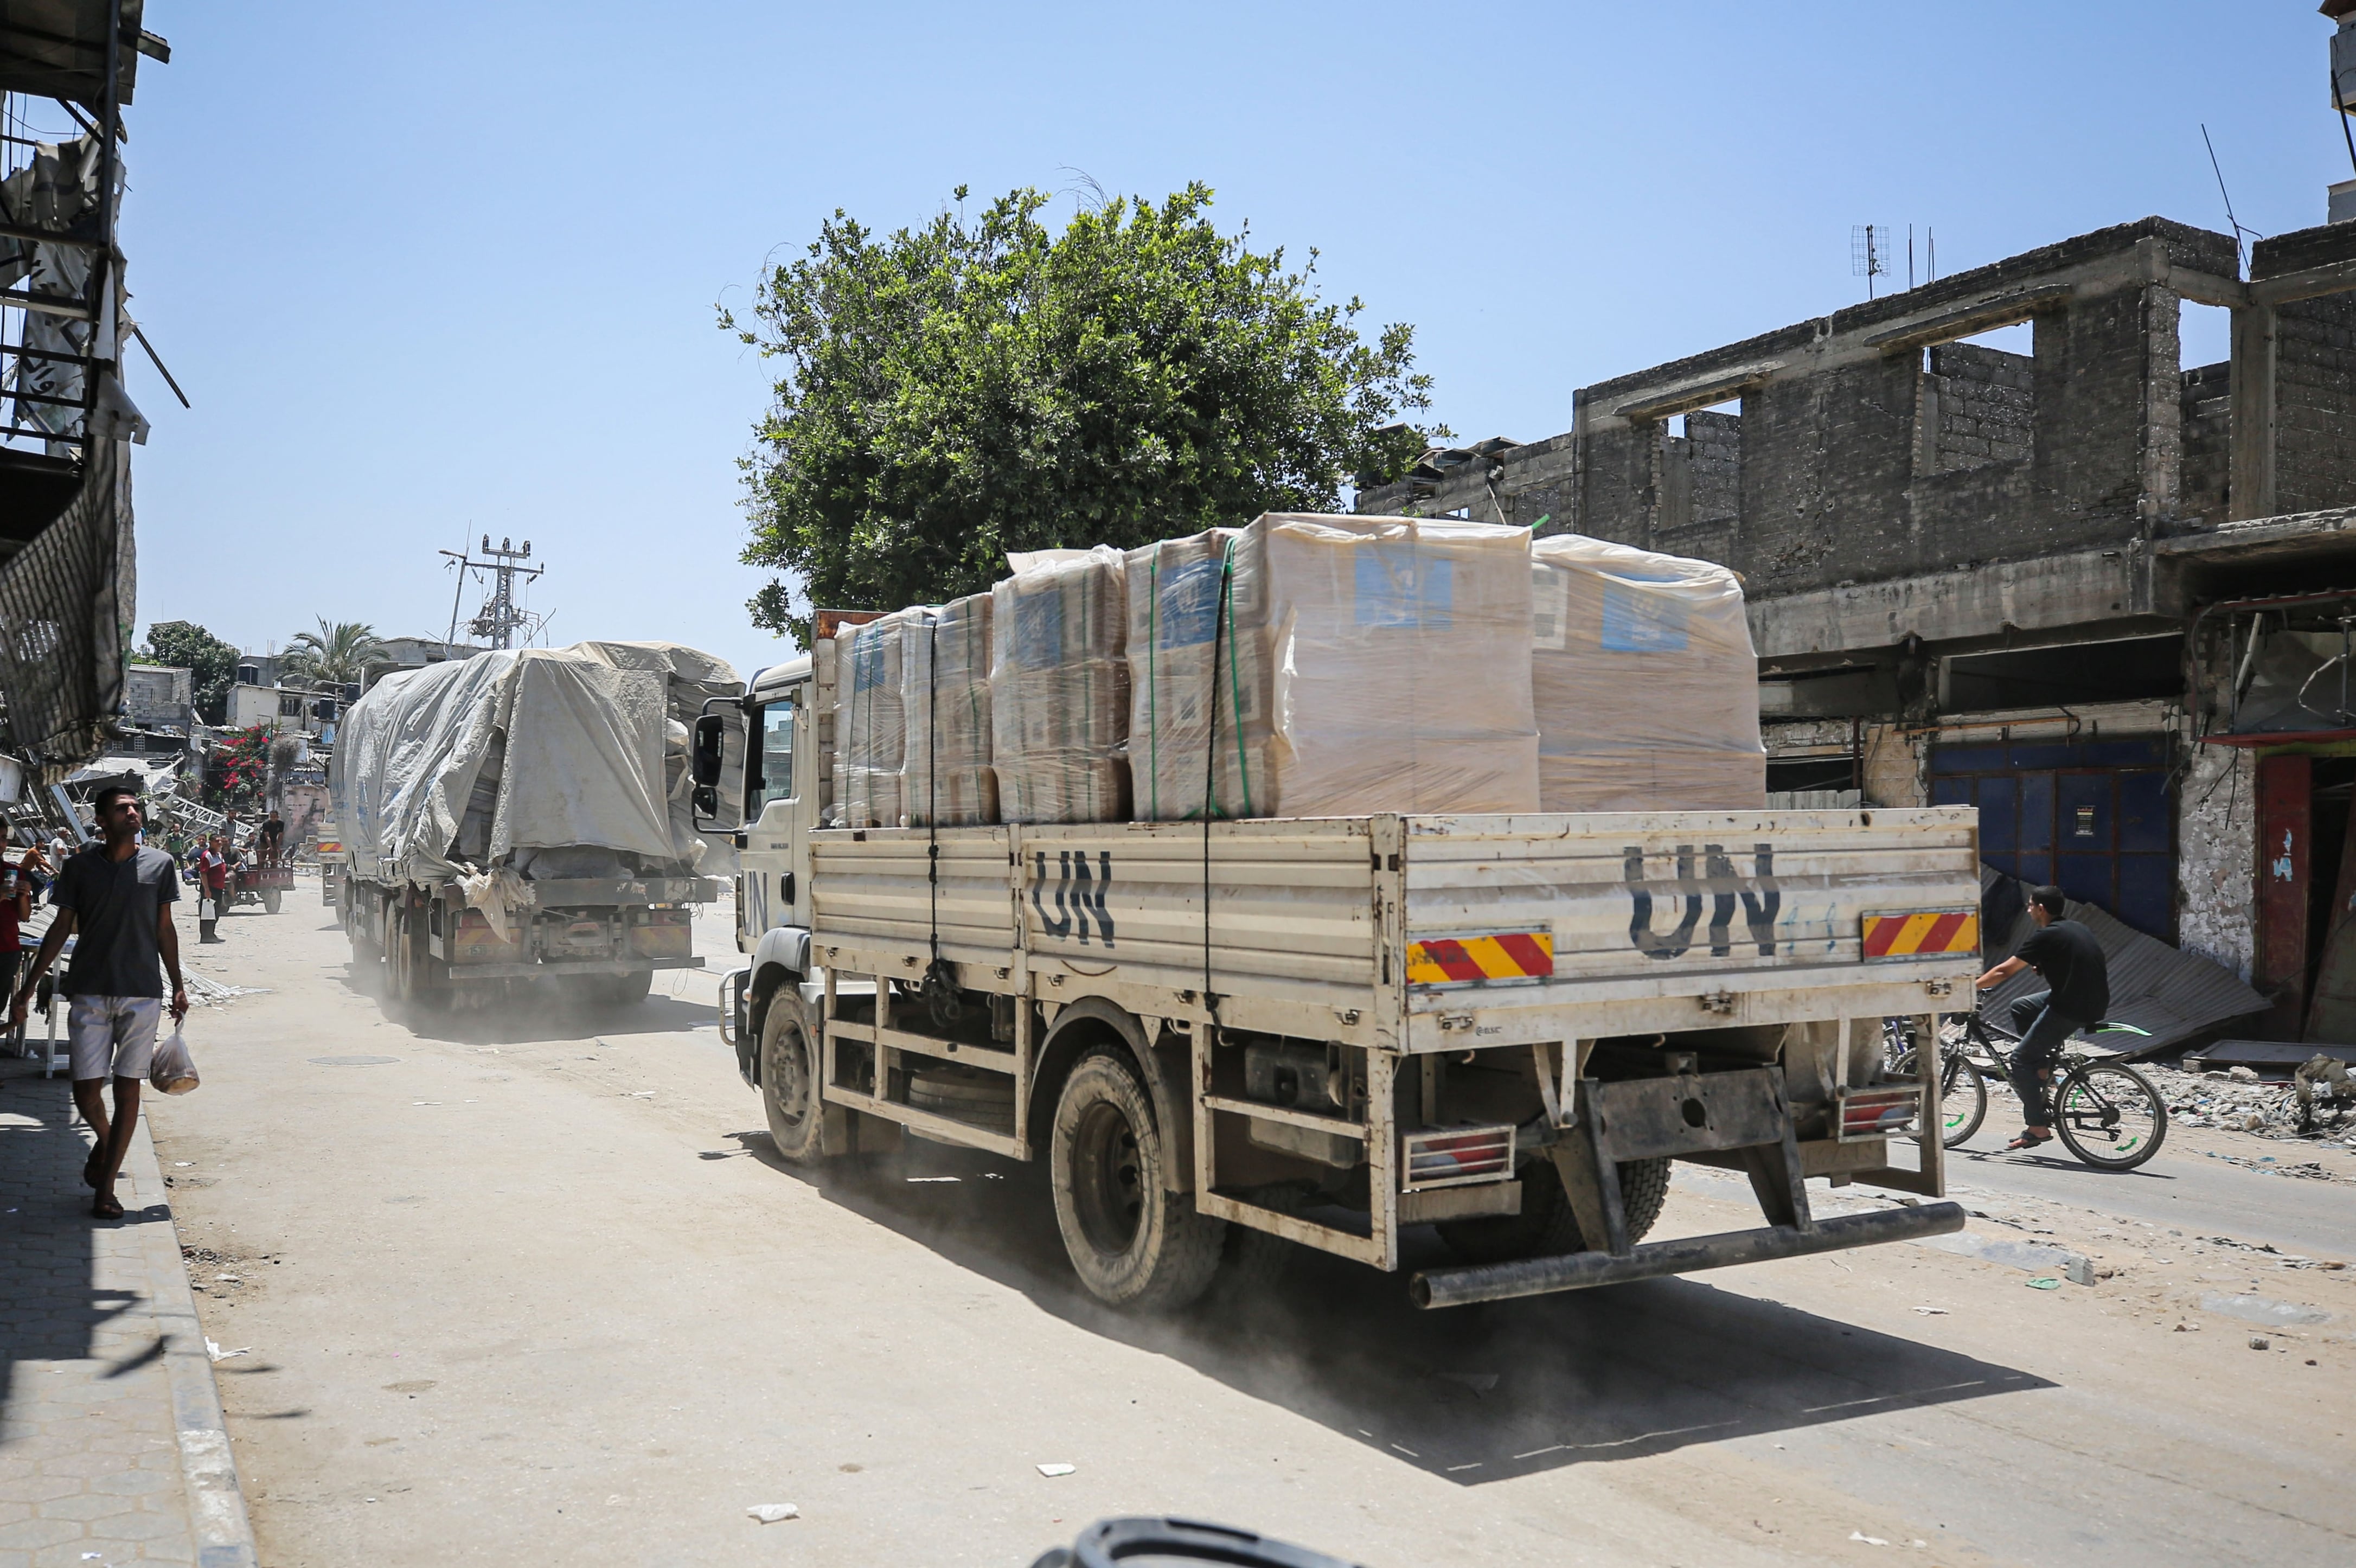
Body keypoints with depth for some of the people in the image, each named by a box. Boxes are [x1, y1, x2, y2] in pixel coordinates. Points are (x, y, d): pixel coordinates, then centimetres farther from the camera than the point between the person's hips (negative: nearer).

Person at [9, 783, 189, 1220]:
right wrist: (27, 990, 6)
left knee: (127, 1089, 0)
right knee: (87, 1092, -1)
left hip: (142, 994, 0)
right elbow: (62, 928, 7)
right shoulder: (80, 866, 2)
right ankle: (105, 1142, 33)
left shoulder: (159, 864, 3)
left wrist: (178, 986, 11)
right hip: (89, 992, 0)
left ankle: (105, 1187, 10)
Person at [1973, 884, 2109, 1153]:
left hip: (2072, 1009, -9)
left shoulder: (2046, 936, -12)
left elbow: (2004, 971, -10)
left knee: (2021, 1061, 2)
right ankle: (2043, 1068, 18)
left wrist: (1969, 987, -1)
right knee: (2020, 1008, 24)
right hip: (2093, 1002, 9)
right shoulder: (2075, 929, 13)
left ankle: (2038, 1128, 3)